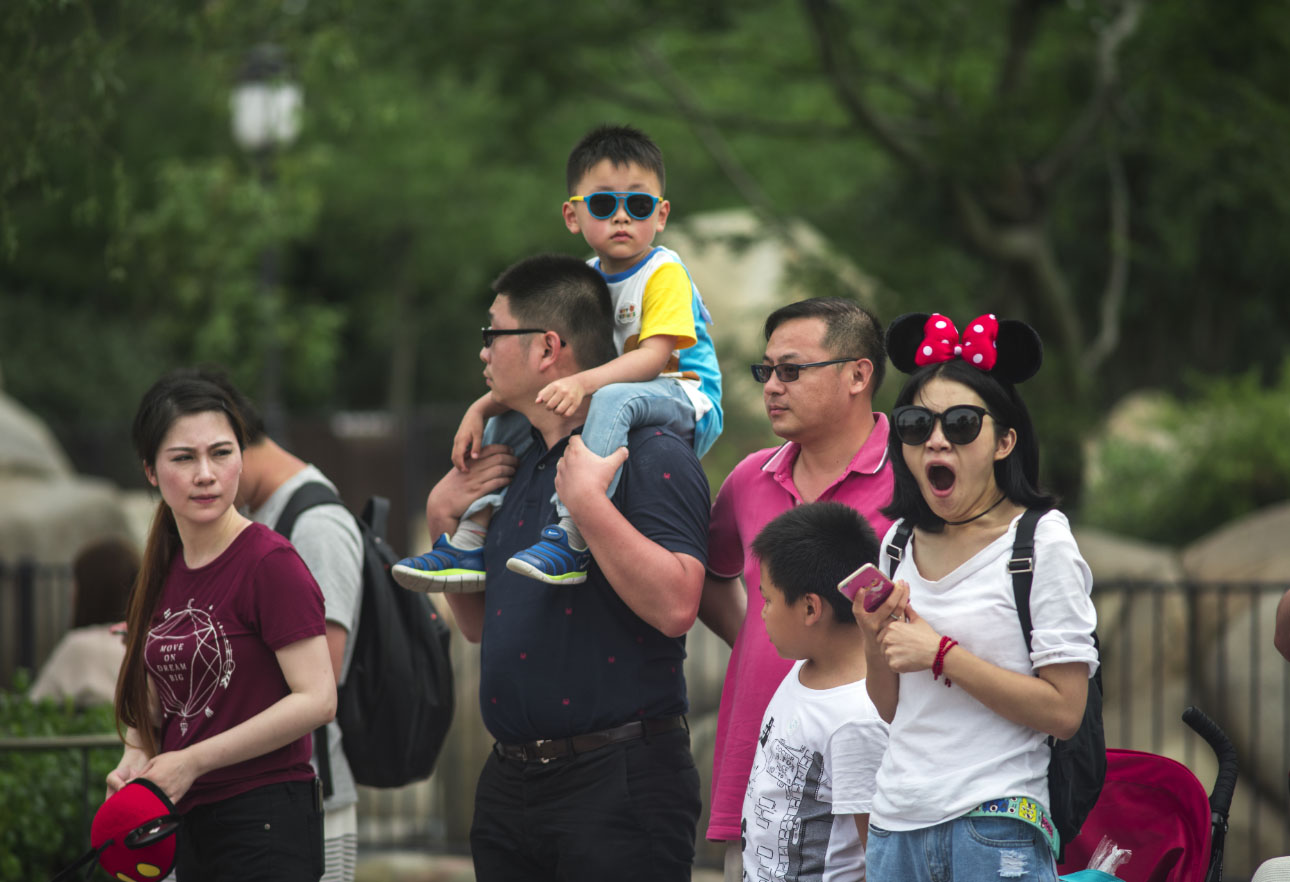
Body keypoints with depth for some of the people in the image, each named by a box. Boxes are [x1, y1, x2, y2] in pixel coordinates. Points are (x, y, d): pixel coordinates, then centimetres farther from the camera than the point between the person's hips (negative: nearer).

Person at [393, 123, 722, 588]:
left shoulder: (664, 274, -12)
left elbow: (653, 356, -25)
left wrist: (583, 383, -39)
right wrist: (481, 408, -1)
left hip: (684, 401, -8)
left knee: (613, 399, -38)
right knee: (508, 416, 5)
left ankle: (572, 540, -45)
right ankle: (470, 541, -2)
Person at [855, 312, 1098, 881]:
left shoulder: (1041, 543, -6)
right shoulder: (900, 544, 10)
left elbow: (1063, 711, -13)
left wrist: (941, 655, -14)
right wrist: (875, 639, -2)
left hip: (996, 831, -5)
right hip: (895, 827, 5)